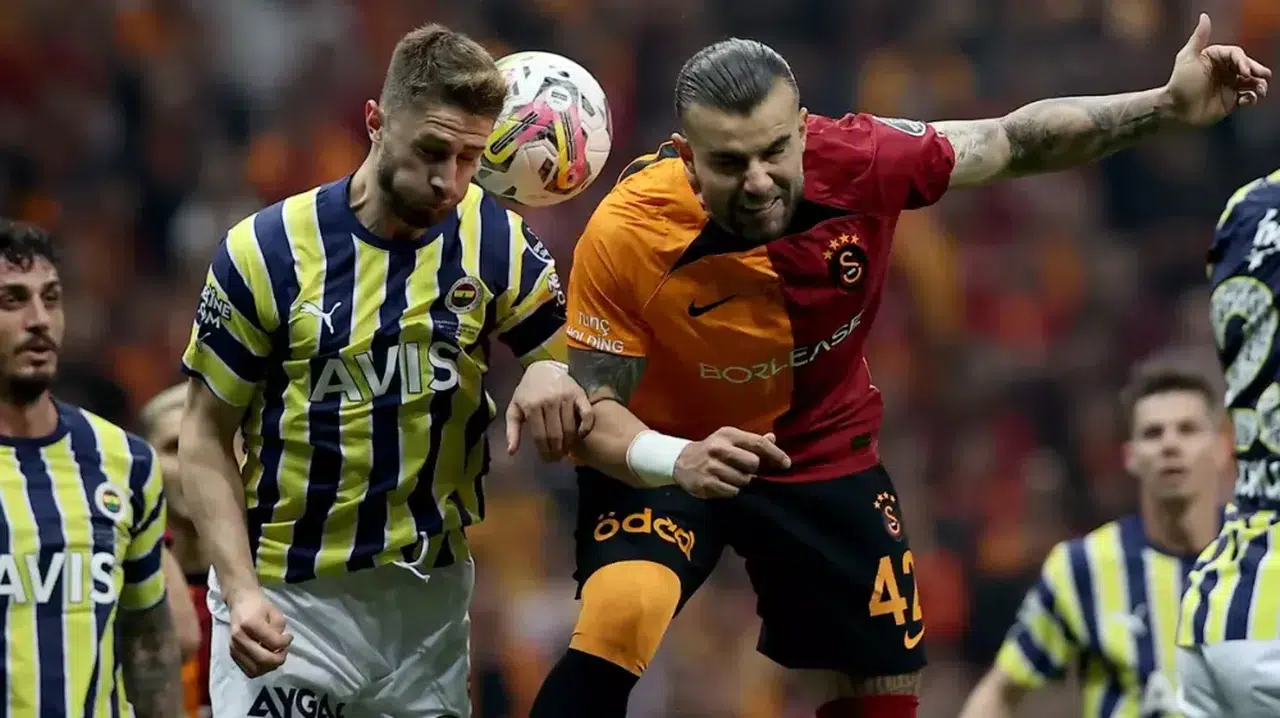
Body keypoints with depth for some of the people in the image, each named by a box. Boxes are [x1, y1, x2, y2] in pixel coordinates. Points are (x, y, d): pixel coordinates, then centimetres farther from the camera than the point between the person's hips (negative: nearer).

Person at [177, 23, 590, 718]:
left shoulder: (497, 242, -5)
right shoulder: (265, 251, -11)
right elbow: (205, 438, -4)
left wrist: (551, 373, -19)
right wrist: (242, 593, -16)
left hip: (430, 595, 3)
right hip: (284, 601, -2)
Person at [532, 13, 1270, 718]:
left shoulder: (861, 160, -26)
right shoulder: (625, 236, -31)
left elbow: (1019, 142, -10)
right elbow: (591, 411, -23)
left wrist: (1170, 106, -17)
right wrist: (677, 460, -43)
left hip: (824, 455, 3)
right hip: (667, 456, -3)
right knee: (618, 617, -29)